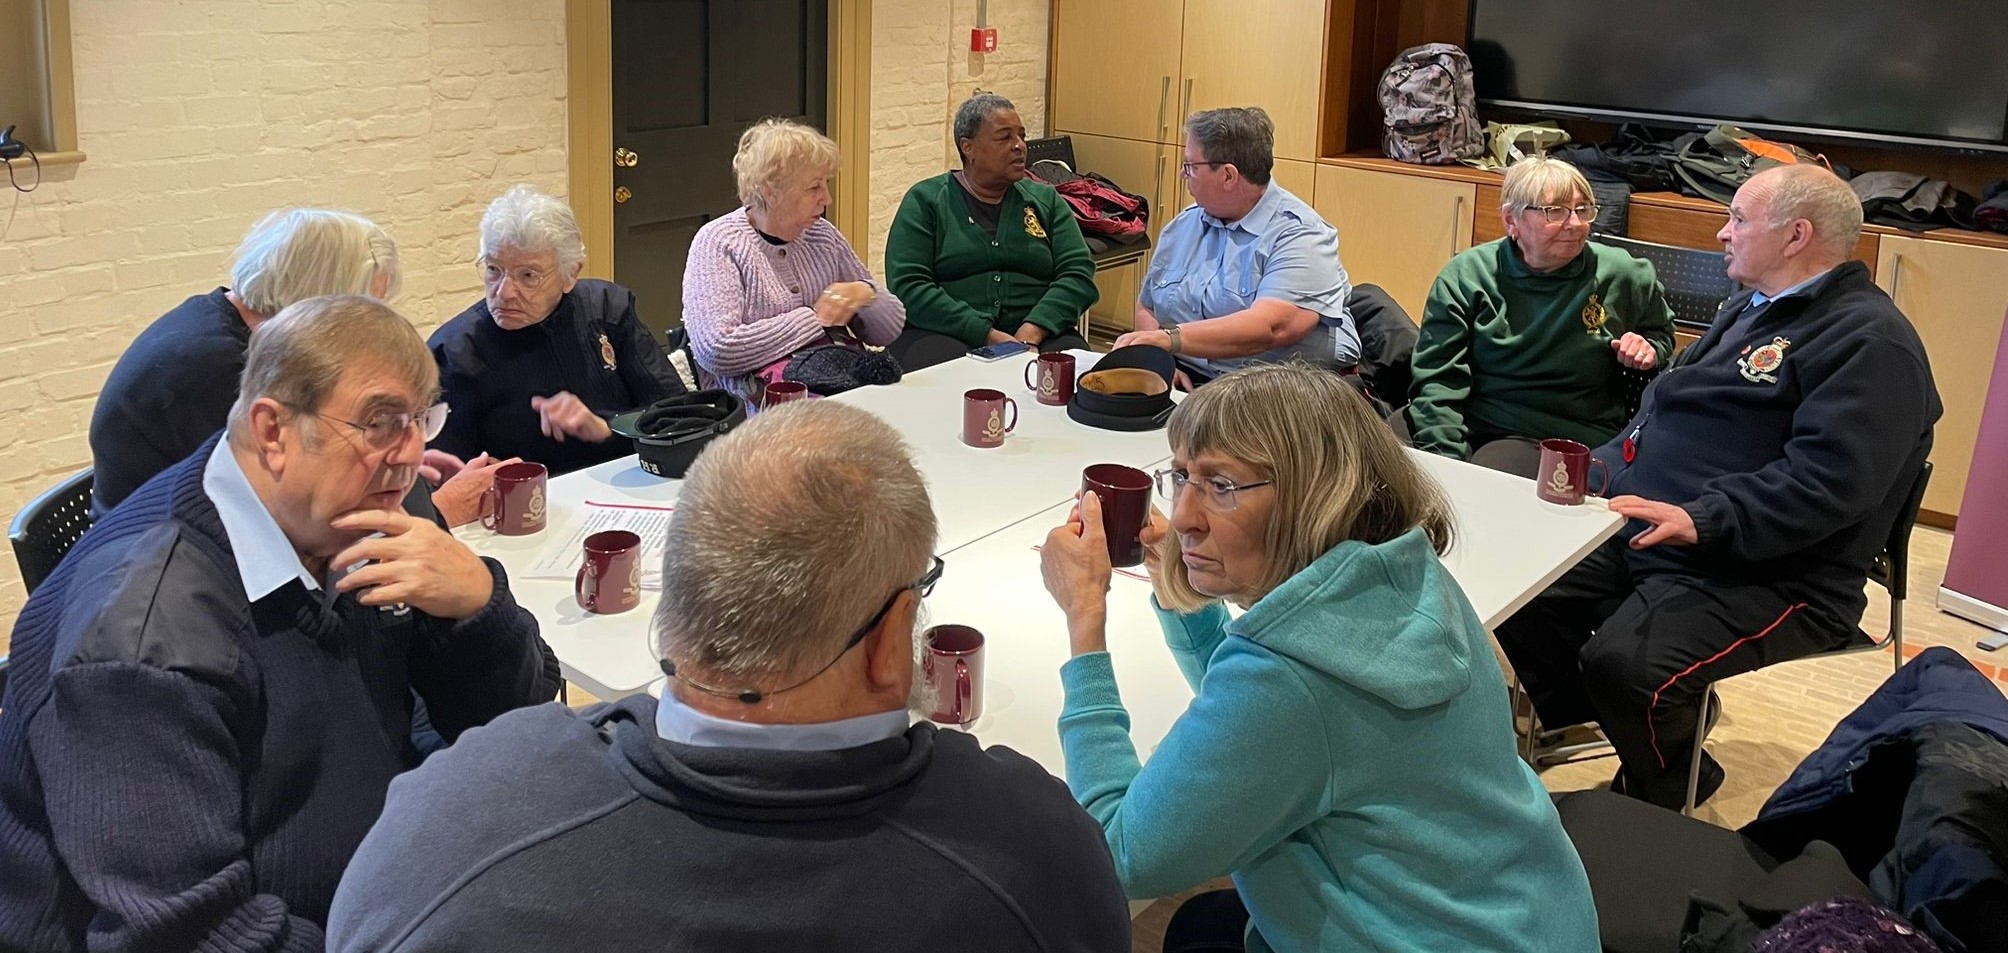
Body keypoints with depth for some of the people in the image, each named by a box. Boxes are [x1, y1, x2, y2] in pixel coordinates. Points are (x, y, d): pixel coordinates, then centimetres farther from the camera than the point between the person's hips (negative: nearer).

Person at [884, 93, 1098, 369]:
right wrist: (988, 335, -17)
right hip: (945, 334, -3)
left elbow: (1078, 273, 5)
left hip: (1038, 333, 3)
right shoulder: (925, 200, 6)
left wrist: (1031, 334, -14)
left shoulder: (1045, 200, 17)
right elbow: (907, 287, -6)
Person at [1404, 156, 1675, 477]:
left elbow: (1660, 331, 28)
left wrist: (1649, 350, 2)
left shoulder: (1622, 276, 7)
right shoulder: (1466, 276, 2)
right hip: (1471, 431, 1)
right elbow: (1436, 378, -4)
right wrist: (1445, 462, -17)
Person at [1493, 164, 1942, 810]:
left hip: (1768, 574, -9)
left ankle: (1664, 799, 3)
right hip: (1638, 532, 10)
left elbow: (1825, 482, -23)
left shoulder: (1869, 340, -11)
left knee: (1624, 663, -30)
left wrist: (1700, 521, -31)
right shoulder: (1751, 310, 20)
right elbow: (1664, 414, 24)